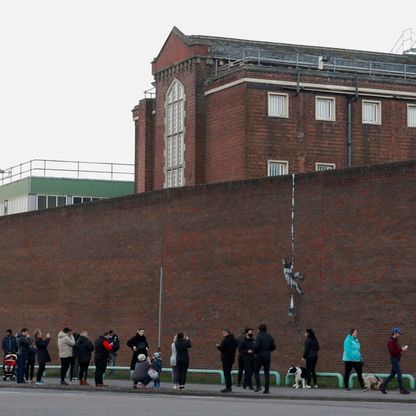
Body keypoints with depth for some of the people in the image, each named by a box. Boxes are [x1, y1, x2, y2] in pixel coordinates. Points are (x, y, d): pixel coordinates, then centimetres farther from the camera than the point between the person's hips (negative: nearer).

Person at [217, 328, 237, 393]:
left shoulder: (226, 340, -18)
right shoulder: (233, 340, 11)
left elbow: (221, 348, -23)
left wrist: (218, 346, 0)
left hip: (226, 359, -9)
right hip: (231, 358, 9)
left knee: (226, 373, -6)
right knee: (228, 373, 17)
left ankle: (228, 388, -8)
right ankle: (229, 387, 21)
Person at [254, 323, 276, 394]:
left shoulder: (259, 336, -10)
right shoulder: (270, 337, 5)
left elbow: (256, 346, -20)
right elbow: (273, 347, 7)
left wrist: (255, 351, 0)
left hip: (260, 356, -4)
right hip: (267, 356, 4)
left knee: (256, 371, 12)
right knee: (267, 373, 4)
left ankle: (258, 386, -1)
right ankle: (267, 389, 1)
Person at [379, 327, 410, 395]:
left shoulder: (395, 341, 18)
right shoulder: (391, 341, -14)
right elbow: (393, 351, -22)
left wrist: (402, 348, 3)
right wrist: (402, 349, -17)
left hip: (396, 359, 10)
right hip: (394, 358, -10)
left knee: (392, 374, 11)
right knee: (399, 374, -7)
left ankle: (382, 386, 15)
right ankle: (402, 389, -4)